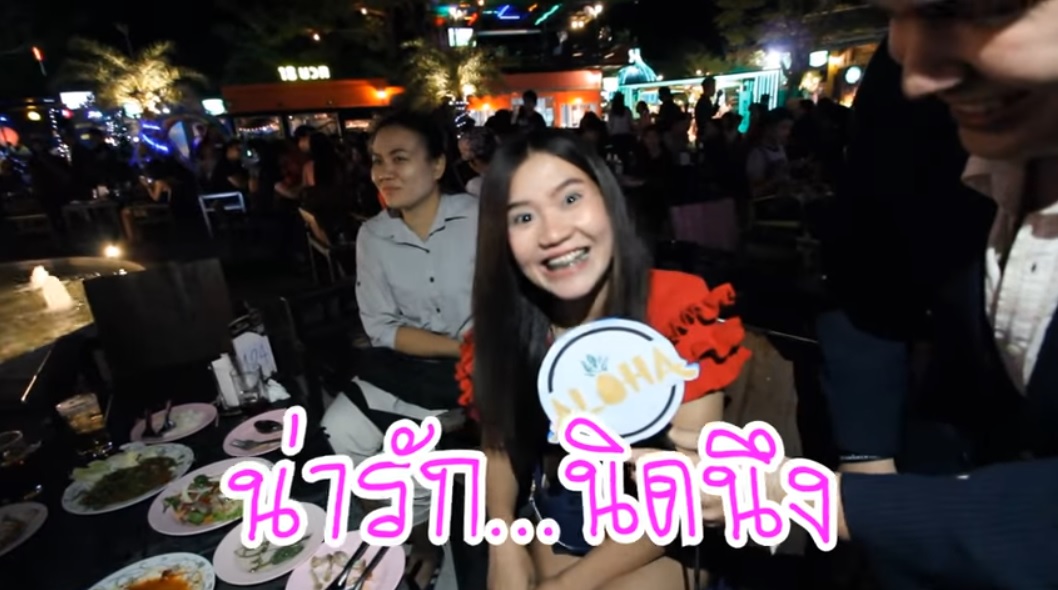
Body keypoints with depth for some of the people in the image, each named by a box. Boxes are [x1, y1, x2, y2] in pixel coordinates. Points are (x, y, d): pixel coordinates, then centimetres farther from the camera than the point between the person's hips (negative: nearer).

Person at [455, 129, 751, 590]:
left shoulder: (682, 314, -22)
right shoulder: (507, 324, -11)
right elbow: (499, 440, 0)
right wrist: (503, 541, -16)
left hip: (654, 552, -2)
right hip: (550, 538, 3)